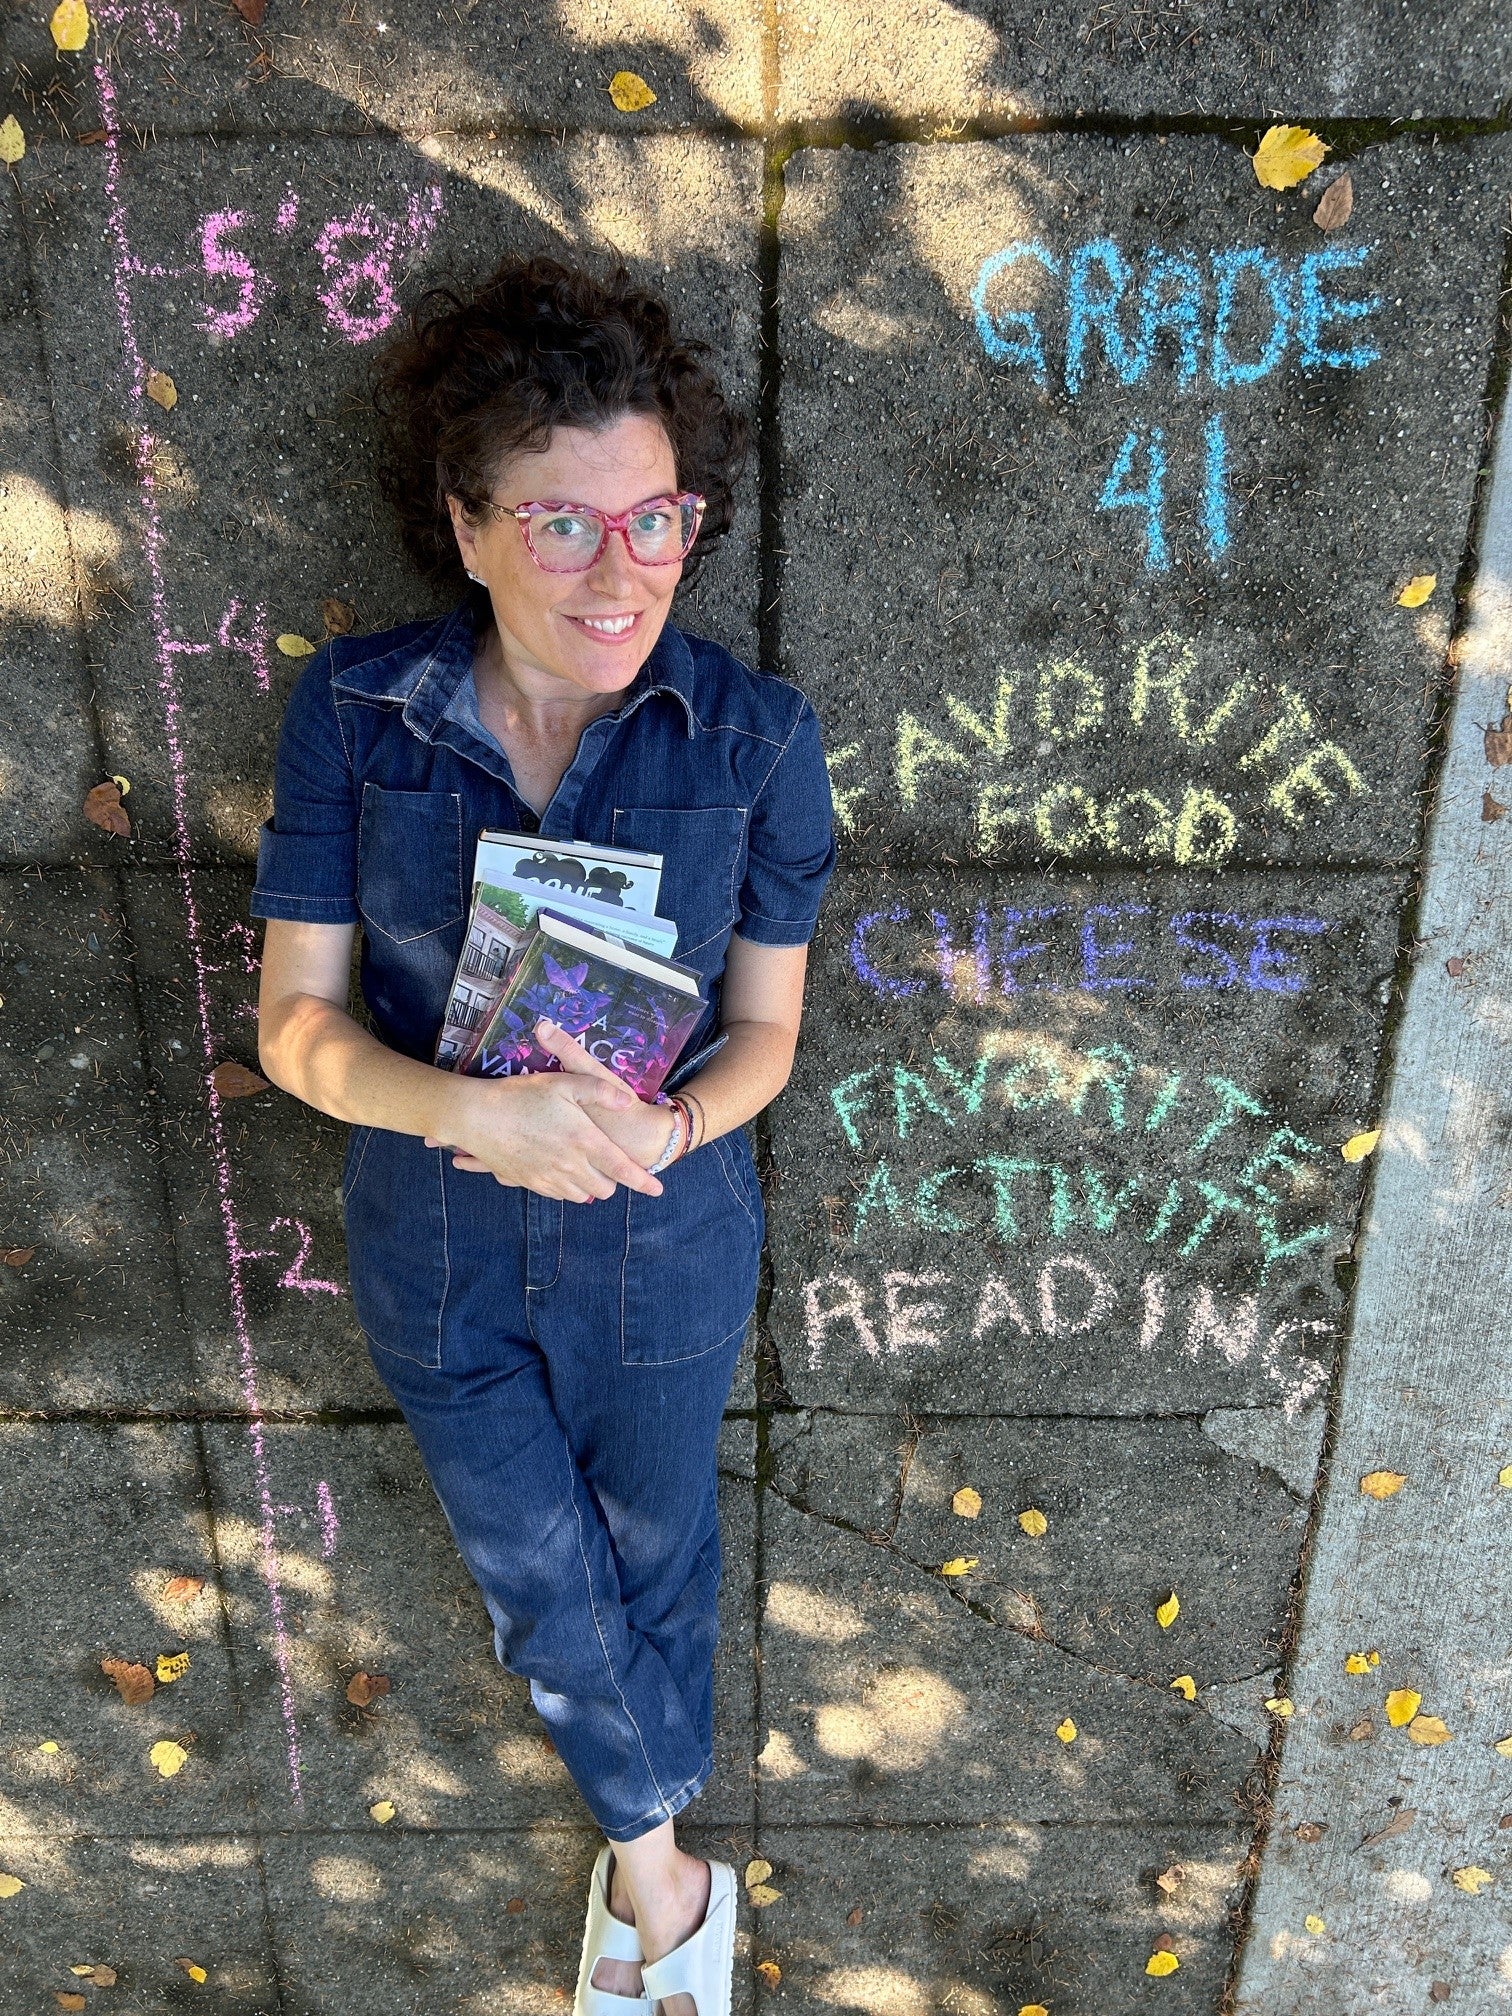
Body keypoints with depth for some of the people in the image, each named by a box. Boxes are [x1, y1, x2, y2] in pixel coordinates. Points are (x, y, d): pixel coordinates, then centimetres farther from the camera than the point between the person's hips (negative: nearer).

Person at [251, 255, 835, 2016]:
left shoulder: (751, 734, -17)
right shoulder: (352, 711, -15)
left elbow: (767, 1022, -7)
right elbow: (295, 1021, -12)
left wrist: (665, 1123, -28)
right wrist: (473, 1111, -31)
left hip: (664, 1252, 0)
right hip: (434, 1257, 1)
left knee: (652, 1571, 24)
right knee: (543, 1592, 21)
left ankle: (637, 1865, 58)